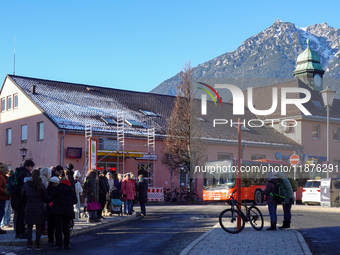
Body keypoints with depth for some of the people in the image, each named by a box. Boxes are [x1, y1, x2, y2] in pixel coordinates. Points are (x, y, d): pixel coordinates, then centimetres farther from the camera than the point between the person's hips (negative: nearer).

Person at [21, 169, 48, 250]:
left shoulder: (26, 185, 3)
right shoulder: (41, 185, -5)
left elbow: (22, 198, 8)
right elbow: (45, 198, -5)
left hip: (29, 208, 2)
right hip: (39, 208, -2)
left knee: (29, 226, 8)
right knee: (39, 226, 3)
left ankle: (29, 245, 9)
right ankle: (37, 245, 2)